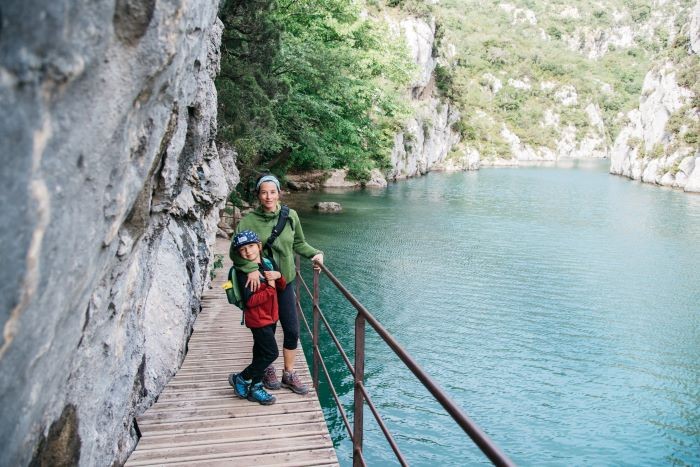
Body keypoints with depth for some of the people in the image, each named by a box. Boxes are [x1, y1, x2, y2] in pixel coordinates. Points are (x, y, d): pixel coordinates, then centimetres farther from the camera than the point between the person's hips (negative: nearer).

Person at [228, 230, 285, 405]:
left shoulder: (267, 263, 3)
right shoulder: (244, 272, -18)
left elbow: (282, 287, 9)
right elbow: (250, 301, -23)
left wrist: (278, 276, -11)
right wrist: (270, 288, -21)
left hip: (271, 317, 7)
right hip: (258, 320, -7)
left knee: (261, 354, 16)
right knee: (271, 353, -5)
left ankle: (255, 388, 30)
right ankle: (240, 379, 13)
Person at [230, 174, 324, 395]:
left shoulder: (290, 216, -2)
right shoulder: (249, 220, -12)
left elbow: (298, 243, 11)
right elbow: (235, 251, -14)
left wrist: (314, 253, -4)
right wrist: (251, 268, -28)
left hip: (285, 282, 3)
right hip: (260, 283, -3)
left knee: (292, 330, 5)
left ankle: (289, 374, 25)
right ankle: (267, 369, 35)